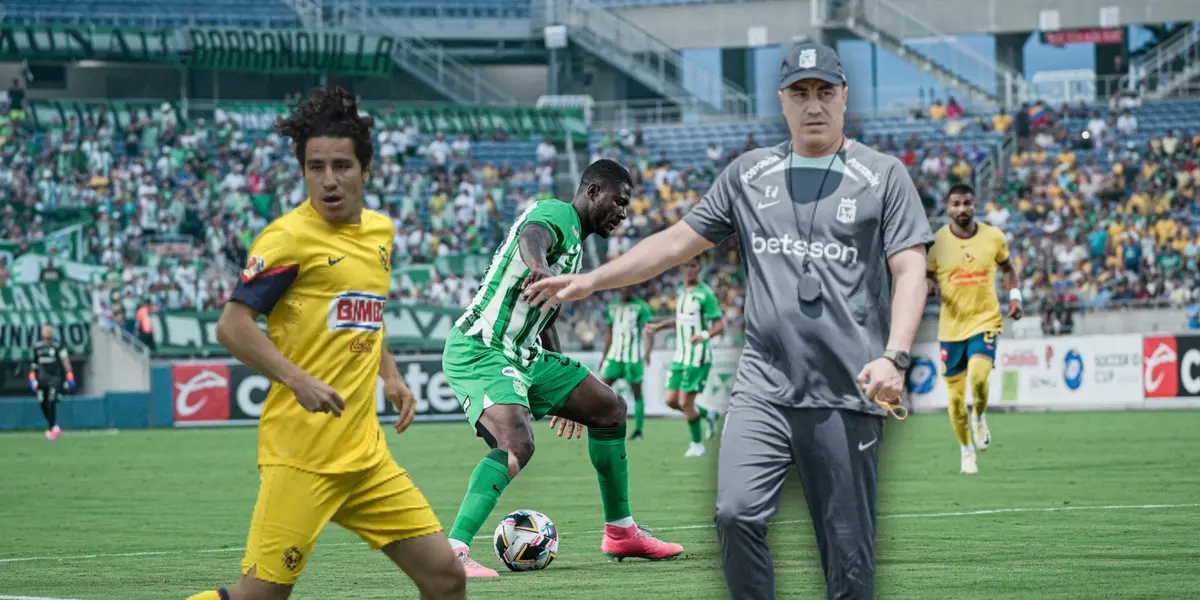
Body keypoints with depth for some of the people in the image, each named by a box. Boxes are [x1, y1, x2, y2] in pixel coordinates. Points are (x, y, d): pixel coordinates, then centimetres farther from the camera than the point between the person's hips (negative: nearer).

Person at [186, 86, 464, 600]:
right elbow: (232, 326, -14)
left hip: (365, 453, 7)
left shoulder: (380, 231, 14)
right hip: (302, 453, -7)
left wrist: (390, 377, 14)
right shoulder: (289, 237, -9)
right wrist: (300, 381, -25)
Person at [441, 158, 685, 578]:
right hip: (479, 352, -10)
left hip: (523, 355, 10)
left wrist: (564, 391, 34)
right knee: (517, 444, -32)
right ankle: (453, 550, -37)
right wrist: (536, 262, -60)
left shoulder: (575, 247, 21)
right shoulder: (558, 214, -9)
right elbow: (531, 235, -36)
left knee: (610, 408, 15)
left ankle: (620, 532, 26)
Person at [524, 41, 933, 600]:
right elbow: (678, 241, 20)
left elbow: (909, 271, -1)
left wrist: (893, 356, -16)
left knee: (848, 545, -3)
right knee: (737, 514, -15)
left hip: (847, 397, -3)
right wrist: (590, 280, 15)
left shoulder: (883, 176, 5)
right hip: (763, 388, 3)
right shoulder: (748, 174, 15)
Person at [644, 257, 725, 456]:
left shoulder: (705, 294, -12)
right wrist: (659, 326, 23)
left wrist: (704, 335, -33)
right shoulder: (680, 291, 12)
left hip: (698, 356, -8)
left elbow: (720, 326, -15)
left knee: (685, 402, -8)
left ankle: (696, 444, 9)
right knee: (670, 400, 5)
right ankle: (707, 414, 27)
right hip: (680, 355, 8)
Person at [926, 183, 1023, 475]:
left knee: (978, 378, -26)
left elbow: (1008, 268, 16)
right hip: (951, 327, 1)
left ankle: (979, 417, 7)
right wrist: (931, 286, -16)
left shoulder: (993, 237, 0)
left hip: (985, 320, -1)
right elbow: (925, 277, 7)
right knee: (955, 396, 5)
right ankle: (966, 450, 27)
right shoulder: (936, 242, -3)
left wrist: (1014, 295, 1)